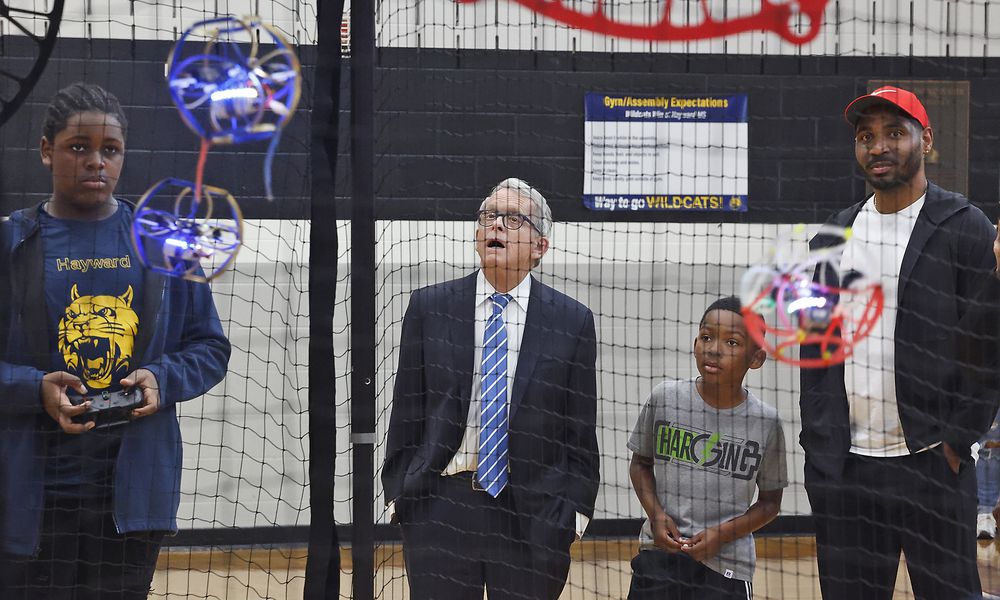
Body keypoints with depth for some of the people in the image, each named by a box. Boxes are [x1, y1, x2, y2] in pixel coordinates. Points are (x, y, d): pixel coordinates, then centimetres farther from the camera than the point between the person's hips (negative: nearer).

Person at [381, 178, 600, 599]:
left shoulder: (572, 321, 3)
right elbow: (406, 413, 7)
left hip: (535, 515, 0)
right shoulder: (429, 307, 5)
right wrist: (399, 493, 3)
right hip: (441, 507, 1)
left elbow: (581, 432, 5)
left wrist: (574, 512, 0)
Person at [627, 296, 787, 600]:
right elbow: (641, 463, 11)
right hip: (659, 552, 1)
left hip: (727, 563, -1)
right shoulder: (664, 398, -3)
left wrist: (722, 534, -10)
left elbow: (770, 501, 4)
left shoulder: (765, 422, -6)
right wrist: (656, 515, -5)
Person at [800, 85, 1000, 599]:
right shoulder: (831, 237, 12)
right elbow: (814, 348, 13)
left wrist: (956, 441, -8)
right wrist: (817, 442, 6)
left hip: (932, 465, -4)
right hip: (841, 468, 4)